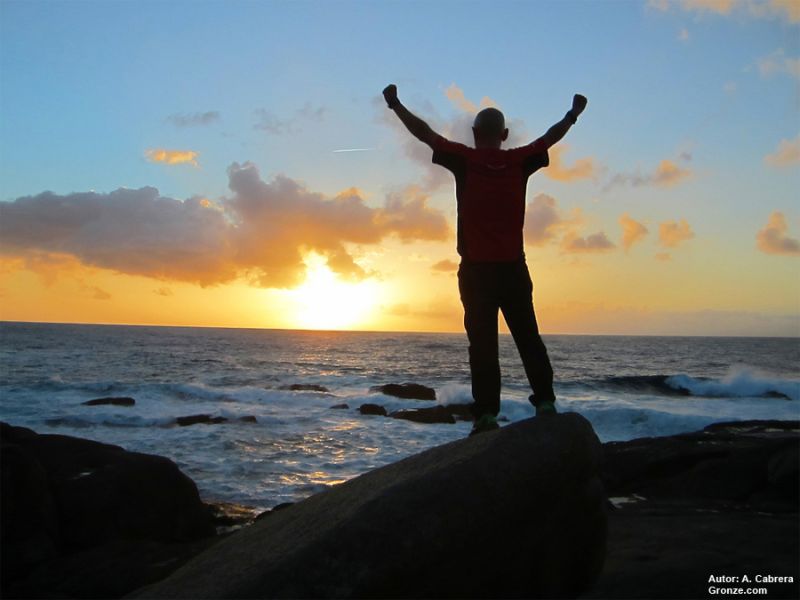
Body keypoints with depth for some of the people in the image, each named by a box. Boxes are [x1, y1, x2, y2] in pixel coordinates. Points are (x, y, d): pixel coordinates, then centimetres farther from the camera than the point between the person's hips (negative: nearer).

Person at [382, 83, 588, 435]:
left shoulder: (465, 160, -2)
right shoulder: (519, 162, 4)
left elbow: (425, 134, 3)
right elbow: (550, 138, 21)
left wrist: (395, 104, 14)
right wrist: (574, 114, 38)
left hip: (476, 270, -2)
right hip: (513, 268, 2)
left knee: (483, 343, -1)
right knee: (528, 339, 10)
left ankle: (487, 413, -3)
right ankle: (545, 401, 8)